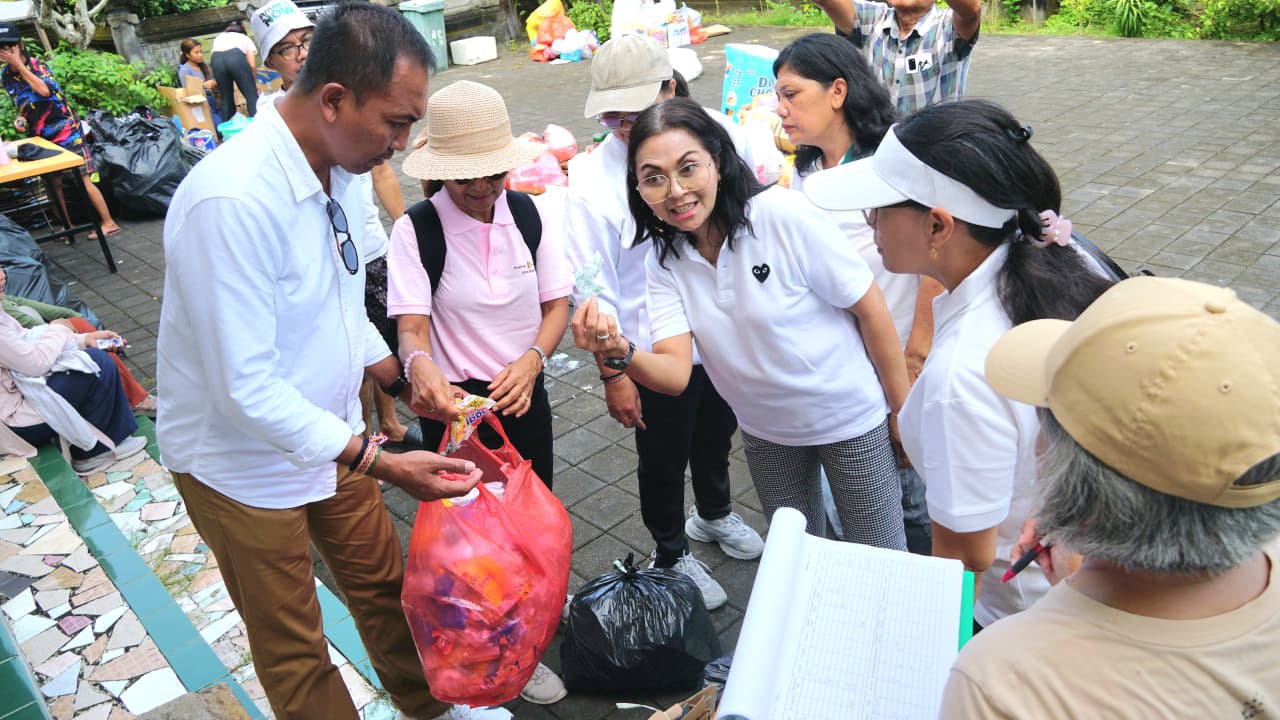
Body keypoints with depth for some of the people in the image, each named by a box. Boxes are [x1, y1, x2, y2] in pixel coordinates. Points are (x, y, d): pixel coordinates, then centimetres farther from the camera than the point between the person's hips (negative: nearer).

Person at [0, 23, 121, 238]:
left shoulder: (37, 64, -10)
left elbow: (44, 90, -30)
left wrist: (19, 64, -23)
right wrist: (19, 119, -1)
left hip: (65, 131, -6)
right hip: (40, 137, 6)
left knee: (83, 180, -7)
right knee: (53, 183, 6)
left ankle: (108, 222, -2)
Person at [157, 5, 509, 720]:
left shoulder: (342, 166, -6)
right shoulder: (231, 201, -33)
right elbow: (245, 387, -31)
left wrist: (405, 382, 2)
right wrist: (380, 462, -31)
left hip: (330, 434, 7)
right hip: (247, 463, -7)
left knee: (383, 581, 23)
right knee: (295, 654, 14)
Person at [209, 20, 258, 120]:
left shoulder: (218, 38, 39)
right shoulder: (245, 38, 31)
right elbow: (252, 65, 16)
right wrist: (255, 83, 30)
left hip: (216, 59, 3)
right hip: (236, 56, -3)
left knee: (226, 99, 13)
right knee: (252, 96, 0)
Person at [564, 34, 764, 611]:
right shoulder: (593, 179, -19)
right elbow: (594, 288, -14)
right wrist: (612, 373, -12)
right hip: (656, 351, -4)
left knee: (716, 433, 27)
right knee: (664, 459, 16)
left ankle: (714, 513, 58)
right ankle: (671, 555, 44)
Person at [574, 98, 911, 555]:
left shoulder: (784, 214, -26)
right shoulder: (664, 263, -10)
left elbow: (870, 310, -18)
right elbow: (676, 374, -19)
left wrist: (904, 413, -12)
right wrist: (618, 352, -40)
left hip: (851, 418, -4)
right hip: (766, 431, 4)